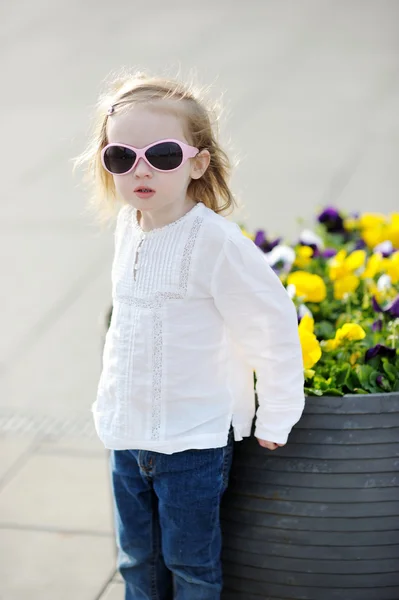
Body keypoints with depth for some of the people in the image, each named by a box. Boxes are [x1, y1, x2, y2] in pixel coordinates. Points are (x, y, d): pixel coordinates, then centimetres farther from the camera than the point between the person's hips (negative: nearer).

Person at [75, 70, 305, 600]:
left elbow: (273, 326, -16)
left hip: (193, 440, -7)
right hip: (128, 432, 7)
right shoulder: (128, 227, 2)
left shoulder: (215, 241, -21)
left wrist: (275, 421, -9)